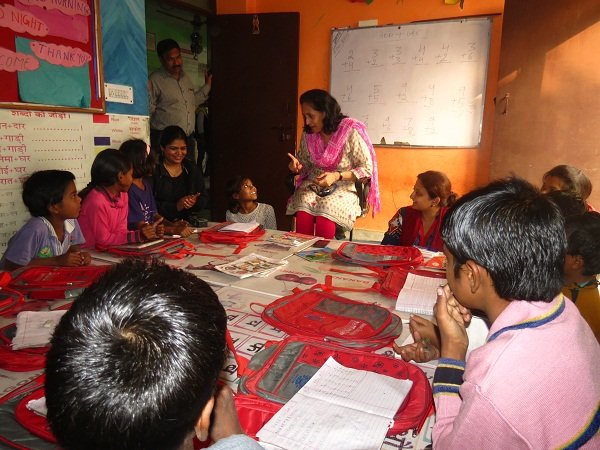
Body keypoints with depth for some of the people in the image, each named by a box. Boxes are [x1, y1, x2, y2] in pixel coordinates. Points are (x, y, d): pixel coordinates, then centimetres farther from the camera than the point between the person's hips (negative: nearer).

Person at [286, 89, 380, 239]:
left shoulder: (351, 132, -11)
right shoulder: (308, 134, 4)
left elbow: (367, 169, -10)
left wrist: (337, 176, -22)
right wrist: (298, 167, -7)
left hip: (343, 188, -3)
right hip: (313, 185, 4)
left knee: (327, 210, -35)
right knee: (303, 205, -30)